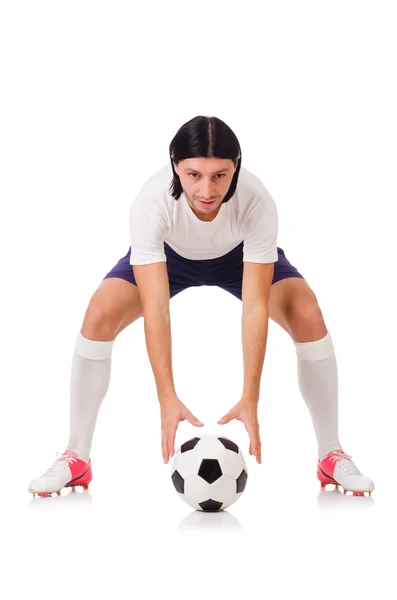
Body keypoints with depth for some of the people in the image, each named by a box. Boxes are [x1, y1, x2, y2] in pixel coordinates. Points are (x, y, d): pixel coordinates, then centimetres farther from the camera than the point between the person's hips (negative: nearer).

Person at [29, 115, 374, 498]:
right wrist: (168, 399, -47)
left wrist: (250, 399, -43)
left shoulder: (257, 202, -39)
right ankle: (76, 458, -5)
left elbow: (254, 307, -37)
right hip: (169, 253, 0)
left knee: (308, 317, -22)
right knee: (99, 316, -22)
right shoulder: (151, 203, -40)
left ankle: (332, 457, -4)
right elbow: (155, 308, -40)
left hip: (240, 253, 0)